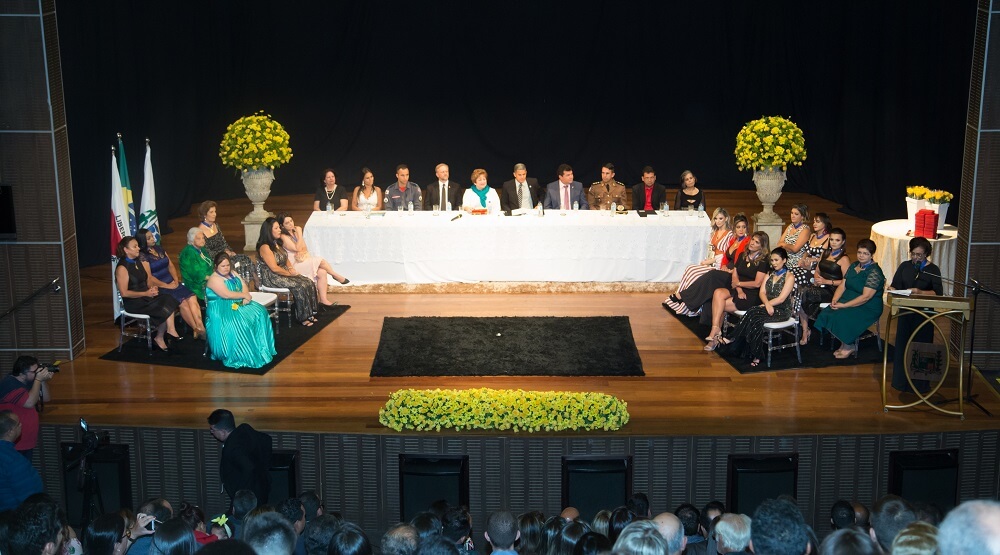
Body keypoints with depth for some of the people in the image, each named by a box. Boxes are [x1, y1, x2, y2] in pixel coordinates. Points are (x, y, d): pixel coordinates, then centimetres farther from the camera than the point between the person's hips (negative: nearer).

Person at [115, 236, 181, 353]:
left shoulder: (137, 262, 12)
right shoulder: (122, 268, -13)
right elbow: (124, 293, -17)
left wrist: (151, 288, 0)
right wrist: (146, 293, -18)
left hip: (145, 296, 8)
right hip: (133, 303, -8)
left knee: (169, 300, -18)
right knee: (165, 310, -21)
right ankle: (160, 337, -1)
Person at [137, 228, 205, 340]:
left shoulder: (159, 249, 13)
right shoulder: (142, 256, -9)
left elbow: (170, 265, 18)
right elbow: (149, 278, -14)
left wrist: (176, 279, 1)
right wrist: (167, 286, -12)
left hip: (172, 283, 7)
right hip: (159, 287, -7)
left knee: (192, 298, -18)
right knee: (183, 302, -25)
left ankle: (201, 327, -26)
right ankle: (196, 330, -16)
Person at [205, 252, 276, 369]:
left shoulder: (233, 274, 14)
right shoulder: (214, 279, -12)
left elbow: (244, 286, 8)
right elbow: (226, 294, -22)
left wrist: (245, 298, -13)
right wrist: (244, 295, -13)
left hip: (238, 303, 8)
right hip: (222, 310, -8)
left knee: (259, 312, -12)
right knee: (239, 322, -33)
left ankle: (261, 348, -10)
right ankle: (243, 354, -26)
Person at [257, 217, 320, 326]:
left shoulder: (277, 243, 12)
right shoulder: (265, 247, -17)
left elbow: (286, 259, 21)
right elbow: (274, 268, -21)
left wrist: (291, 268, 1)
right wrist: (290, 273, -12)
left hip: (284, 273, 9)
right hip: (272, 278, -9)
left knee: (309, 282, -11)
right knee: (301, 286, -25)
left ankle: (310, 314, -7)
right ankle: (303, 317, -14)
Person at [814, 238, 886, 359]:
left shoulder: (874, 272, -15)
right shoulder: (853, 266, 11)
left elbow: (865, 297, -21)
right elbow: (842, 285, 11)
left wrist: (844, 305, -23)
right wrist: (835, 299, -9)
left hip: (868, 308, -7)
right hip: (848, 301, 7)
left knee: (842, 317, -29)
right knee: (826, 313, -17)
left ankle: (848, 346, -4)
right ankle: (843, 343, -1)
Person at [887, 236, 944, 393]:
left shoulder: (933, 270, -1)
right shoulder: (904, 267, 8)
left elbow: (938, 293, -10)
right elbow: (895, 286, 6)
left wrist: (920, 292, -24)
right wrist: (892, 290, -17)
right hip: (905, 311, 3)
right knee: (903, 345, 5)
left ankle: (919, 384, 9)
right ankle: (901, 381, 17)